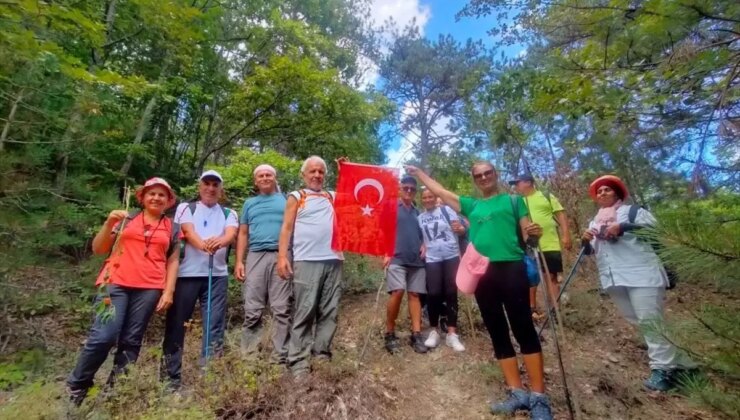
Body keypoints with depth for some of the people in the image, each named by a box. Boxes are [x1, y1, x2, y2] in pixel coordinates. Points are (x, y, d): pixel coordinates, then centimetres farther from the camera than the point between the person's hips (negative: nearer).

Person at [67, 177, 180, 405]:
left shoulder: (172, 228, 12)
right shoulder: (126, 219, 12)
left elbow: (173, 261, 10)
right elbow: (98, 249, 10)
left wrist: (168, 291, 1)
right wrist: (109, 223, -5)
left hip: (149, 289, 1)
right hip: (116, 283, 0)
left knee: (131, 341, 1)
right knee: (103, 336, -8)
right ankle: (76, 386, 14)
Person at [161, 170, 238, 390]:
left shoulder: (229, 213, 13)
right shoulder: (186, 208, 10)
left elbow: (231, 234, -9)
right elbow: (188, 232, -10)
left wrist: (220, 241, -34)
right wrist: (204, 245, -33)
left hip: (217, 275, 1)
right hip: (186, 273, 0)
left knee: (215, 327, 1)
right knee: (176, 324, 5)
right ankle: (171, 376, 19)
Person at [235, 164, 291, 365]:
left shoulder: (286, 201, 15)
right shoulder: (249, 203, 22)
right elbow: (243, 234, 17)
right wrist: (239, 261, 5)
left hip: (281, 256, -2)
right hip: (256, 257, 2)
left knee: (281, 309, -2)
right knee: (252, 310, 1)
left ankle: (280, 357, 4)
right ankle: (249, 355, 11)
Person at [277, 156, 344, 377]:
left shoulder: (333, 196, 20)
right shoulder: (296, 197, 10)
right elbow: (286, 228, 3)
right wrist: (282, 256, -7)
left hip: (334, 260, 4)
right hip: (307, 261, -4)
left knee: (330, 311, 6)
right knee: (305, 311, -3)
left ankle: (322, 354, 16)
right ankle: (299, 361, 4)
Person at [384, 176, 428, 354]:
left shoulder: (418, 213, 20)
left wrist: (424, 245, 7)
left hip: (417, 260, 5)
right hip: (396, 259, -5)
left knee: (415, 294, 1)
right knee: (397, 292, -17)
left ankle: (416, 335, 4)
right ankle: (390, 334, -2)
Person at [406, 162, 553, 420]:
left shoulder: (513, 200, 12)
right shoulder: (471, 205, 19)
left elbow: (526, 232, 7)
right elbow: (440, 191, 24)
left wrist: (534, 232, -15)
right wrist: (418, 173, 27)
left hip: (511, 267, -4)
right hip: (482, 273, 4)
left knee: (524, 329, -4)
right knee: (497, 333, 6)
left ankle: (539, 396, 6)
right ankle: (517, 392, 17)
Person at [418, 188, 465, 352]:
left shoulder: (446, 210, -1)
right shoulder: (420, 218, 9)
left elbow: (461, 229, -6)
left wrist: (459, 229, -27)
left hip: (451, 256, -1)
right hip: (432, 259, 2)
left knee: (451, 293, 2)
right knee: (433, 294, -5)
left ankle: (452, 333, 10)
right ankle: (434, 331, 13)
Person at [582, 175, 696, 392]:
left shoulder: (631, 210, 8)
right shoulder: (594, 222, 22)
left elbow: (653, 225, -9)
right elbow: (590, 251, 18)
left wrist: (623, 227, -20)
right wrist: (585, 240, -3)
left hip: (640, 272, -5)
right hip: (613, 278, 5)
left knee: (650, 320, -9)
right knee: (641, 322, 9)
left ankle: (663, 368, 0)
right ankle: (677, 363, 22)